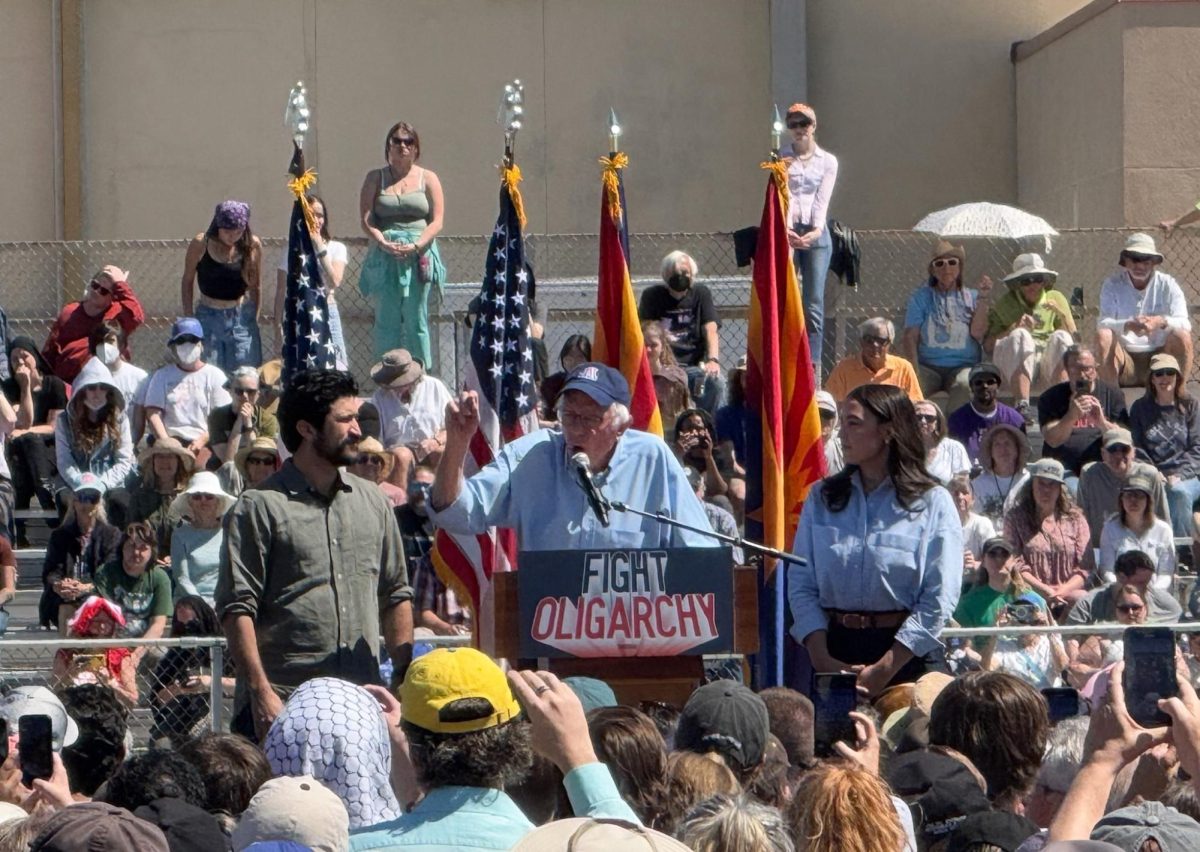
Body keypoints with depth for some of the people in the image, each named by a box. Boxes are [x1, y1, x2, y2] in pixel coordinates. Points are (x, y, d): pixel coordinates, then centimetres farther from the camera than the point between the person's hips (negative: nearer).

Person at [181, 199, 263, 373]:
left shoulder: (252, 246, -7)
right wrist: (188, 317, 2)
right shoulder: (200, 244, -10)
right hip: (208, 317, -1)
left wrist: (254, 318, 6)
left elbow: (255, 286, 5)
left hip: (242, 318, 1)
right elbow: (187, 281, 3)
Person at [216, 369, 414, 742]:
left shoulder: (372, 502, 14)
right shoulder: (260, 507, -3)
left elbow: (396, 597, 19)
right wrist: (261, 693, -15)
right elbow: (237, 610, -8)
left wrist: (406, 681, 11)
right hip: (282, 705, -5)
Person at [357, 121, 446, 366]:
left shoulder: (428, 178, 10)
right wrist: (383, 243, -14)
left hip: (418, 256, 0)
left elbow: (437, 221, 3)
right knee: (386, 321, -3)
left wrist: (416, 246, -13)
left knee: (416, 321, -2)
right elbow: (366, 219, 4)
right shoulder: (375, 178, 12)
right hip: (384, 257, 1)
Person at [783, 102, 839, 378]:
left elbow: (822, 199, 0)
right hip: (786, 231, 0)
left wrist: (816, 230, -18)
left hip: (816, 233, 0)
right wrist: (787, 229, -19)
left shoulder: (828, 161, 9)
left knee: (814, 303, -4)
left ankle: (814, 366, -6)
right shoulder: (781, 158, 8)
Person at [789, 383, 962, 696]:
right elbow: (801, 583, 4)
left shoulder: (932, 503, 0)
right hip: (836, 644, 3)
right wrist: (822, 659, -11)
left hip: (907, 652, -3)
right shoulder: (822, 498, 11)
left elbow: (939, 597, -8)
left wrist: (886, 668, -16)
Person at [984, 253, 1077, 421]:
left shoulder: (1056, 299, 20)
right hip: (1017, 367, -1)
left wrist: (1062, 314, -3)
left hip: (1051, 366, 1)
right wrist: (1014, 329, -11)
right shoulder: (1005, 304, 15)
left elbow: (1073, 341, 11)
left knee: (1060, 337, -27)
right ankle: (1022, 405, -47)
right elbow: (988, 346, 3)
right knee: (1020, 336, -31)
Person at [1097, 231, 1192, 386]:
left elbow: (1184, 324, -12)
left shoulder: (1167, 284, -2)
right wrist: (1127, 326, -37)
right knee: (1104, 335, -28)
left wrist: (1161, 321, -34)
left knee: (1182, 336, -26)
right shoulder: (1112, 285, -3)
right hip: (1125, 359, 0)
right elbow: (1103, 323, -16)